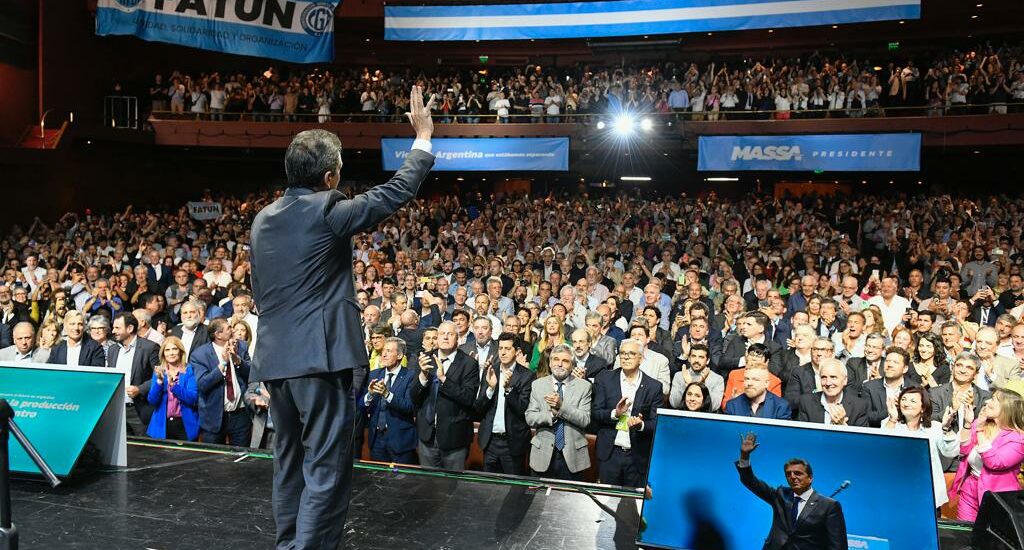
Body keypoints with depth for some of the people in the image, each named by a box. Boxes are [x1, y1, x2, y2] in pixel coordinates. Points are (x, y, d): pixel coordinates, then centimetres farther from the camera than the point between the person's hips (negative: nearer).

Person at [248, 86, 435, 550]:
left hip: (274, 357, 8)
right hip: (320, 355, -8)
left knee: (289, 463, 19)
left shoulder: (262, 220, 11)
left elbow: (259, 293, 17)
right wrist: (423, 137, 7)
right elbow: (396, 192, -5)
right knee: (326, 469, -1)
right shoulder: (327, 210, -11)